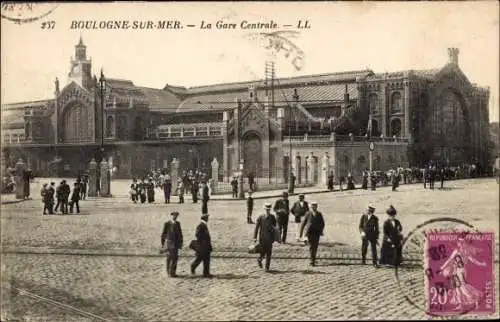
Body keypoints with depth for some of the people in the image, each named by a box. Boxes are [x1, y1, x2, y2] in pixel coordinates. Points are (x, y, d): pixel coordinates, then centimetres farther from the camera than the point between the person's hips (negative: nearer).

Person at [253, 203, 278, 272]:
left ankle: (267, 267, 8)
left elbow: (274, 227, 10)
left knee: (269, 253, 0)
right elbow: (256, 227, -1)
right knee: (262, 252, -1)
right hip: (262, 238, -1)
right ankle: (259, 260, 31)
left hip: (270, 238, 1)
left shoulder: (272, 217, 3)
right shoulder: (260, 217, -2)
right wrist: (255, 237, -5)